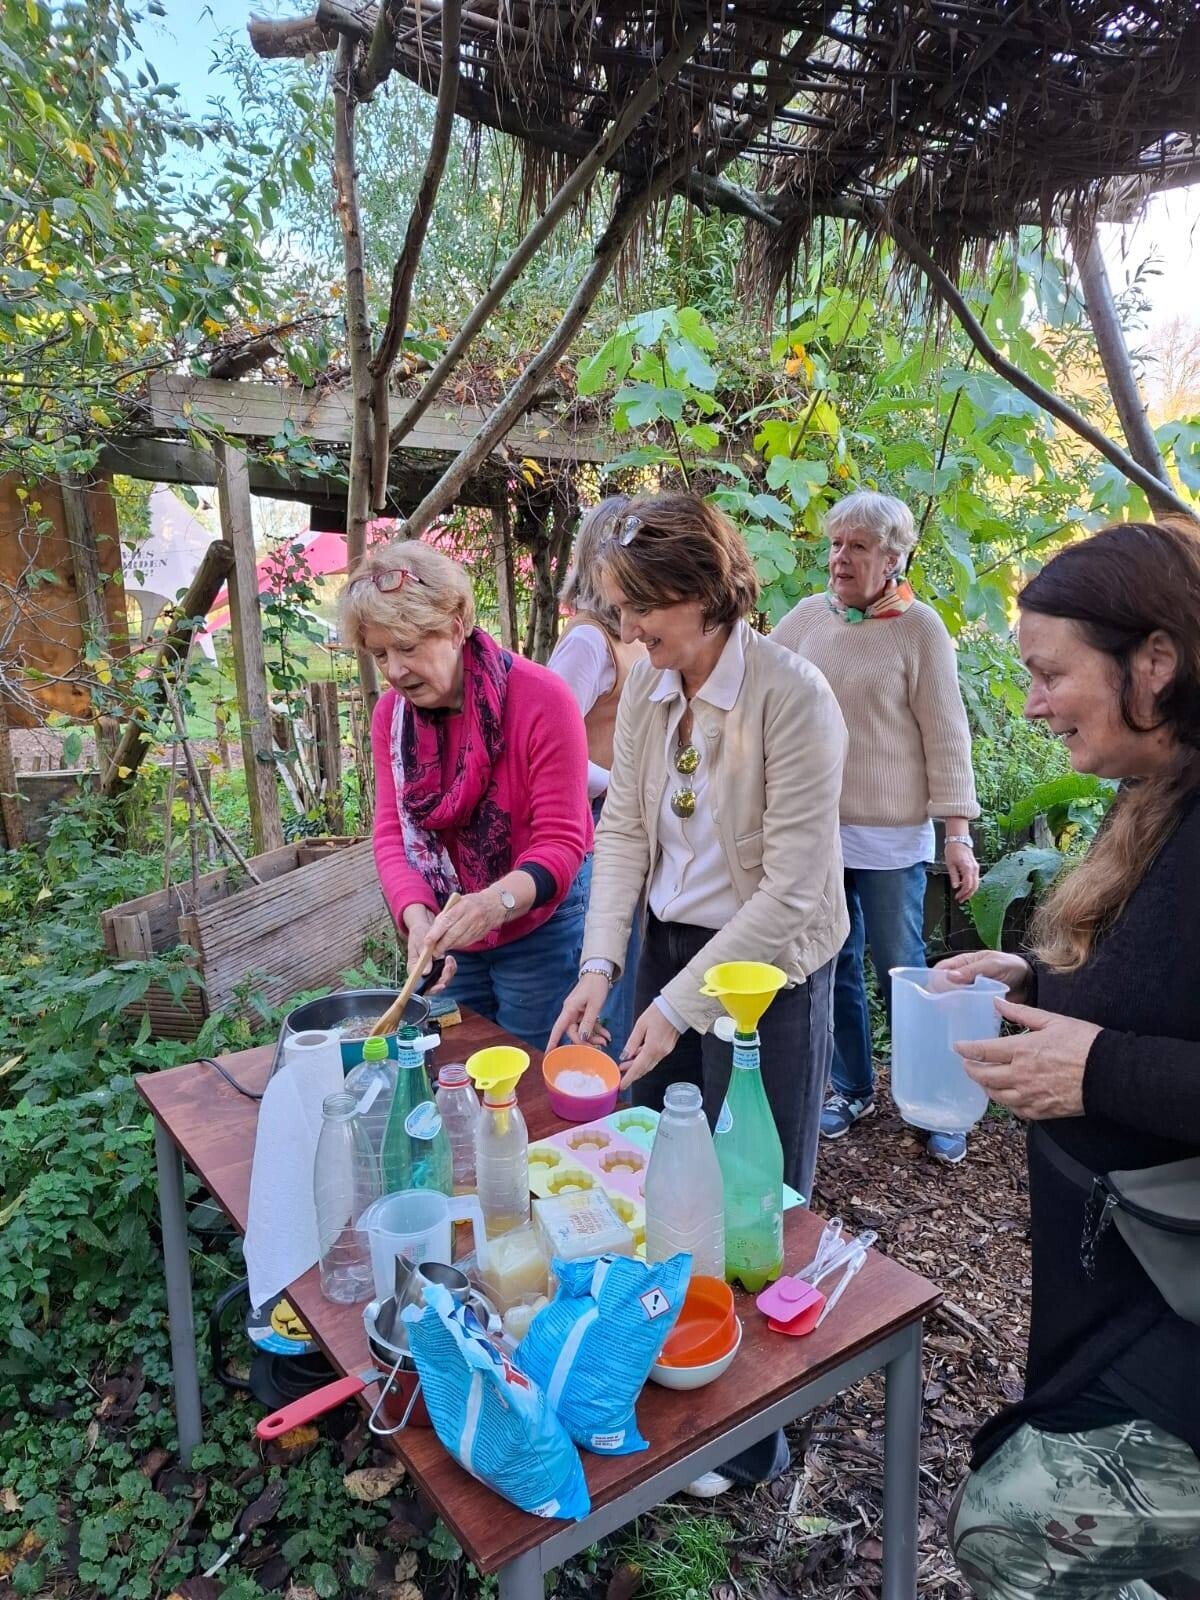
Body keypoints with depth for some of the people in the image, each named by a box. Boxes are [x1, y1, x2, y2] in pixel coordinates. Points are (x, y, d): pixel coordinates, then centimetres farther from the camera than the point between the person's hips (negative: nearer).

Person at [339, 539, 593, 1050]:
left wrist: (497, 902, -39)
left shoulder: (541, 699, -20)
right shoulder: (390, 713, -3)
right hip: (449, 933, 5)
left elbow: (561, 841, -21)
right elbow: (391, 833, -6)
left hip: (540, 927, -5)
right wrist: (416, 915, -25)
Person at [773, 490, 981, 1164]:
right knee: (836, 968, 14)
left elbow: (946, 735, -7)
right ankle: (854, 1089, 32)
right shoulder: (809, 616, 4)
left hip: (891, 836, -4)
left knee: (901, 971, 5)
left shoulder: (920, 627, -7)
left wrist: (958, 833, -9)